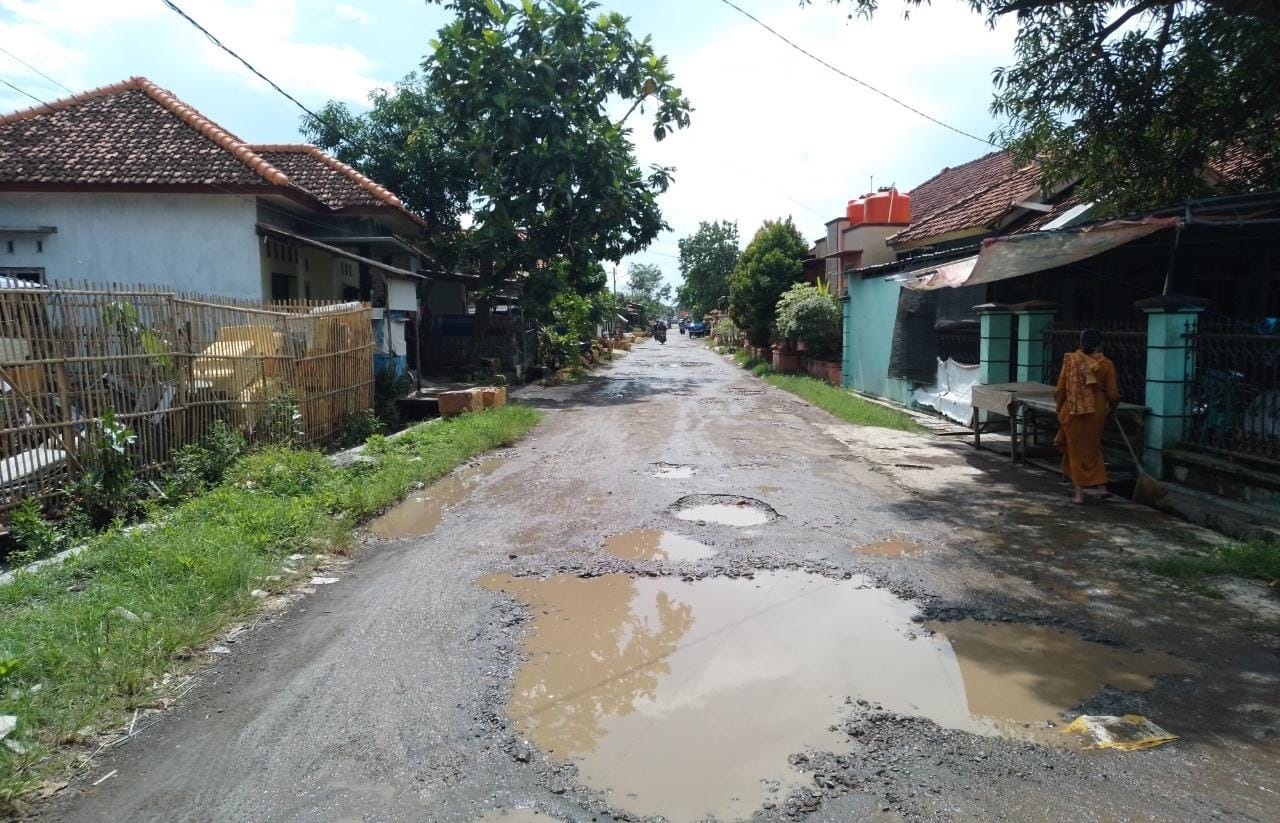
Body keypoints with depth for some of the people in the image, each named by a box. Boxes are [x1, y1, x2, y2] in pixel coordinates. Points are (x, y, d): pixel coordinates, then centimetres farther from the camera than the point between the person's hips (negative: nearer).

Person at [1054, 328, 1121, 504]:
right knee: (1092, 448, 18)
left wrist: (1060, 410, 9)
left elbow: (1060, 389, -3)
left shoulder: (1070, 360, -6)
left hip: (1073, 411, -1)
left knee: (1076, 449, 7)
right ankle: (1100, 485, 19)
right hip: (1095, 412, 1)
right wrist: (1111, 408, 18)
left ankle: (1079, 492, 9)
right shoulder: (1106, 365, -6)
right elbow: (1112, 394, -2)